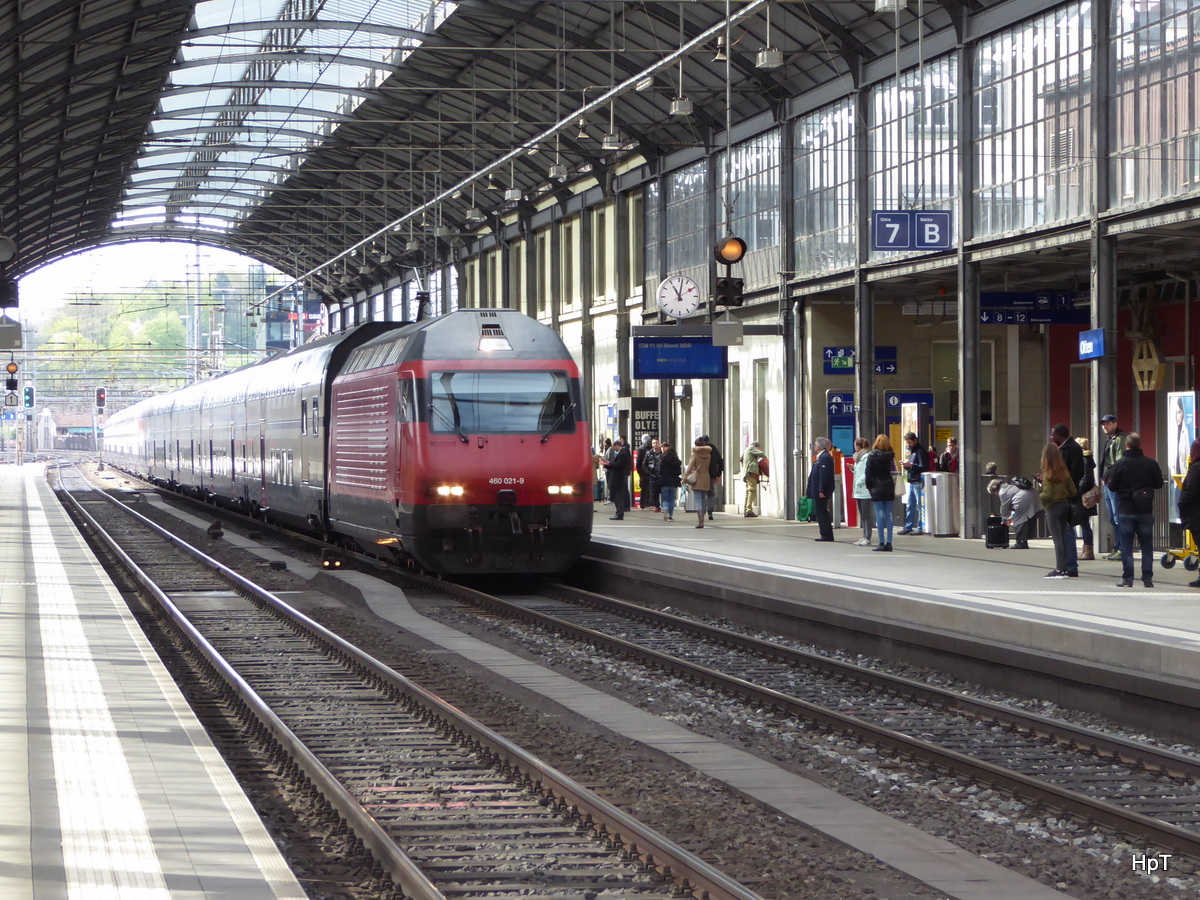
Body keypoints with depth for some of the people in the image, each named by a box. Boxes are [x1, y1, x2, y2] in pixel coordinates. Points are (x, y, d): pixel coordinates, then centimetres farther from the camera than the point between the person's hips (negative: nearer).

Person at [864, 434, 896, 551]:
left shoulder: (872, 456, -6)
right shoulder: (891, 456, 3)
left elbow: (868, 474, -7)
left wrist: (868, 487, 1)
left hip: (877, 488, -3)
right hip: (889, 487, 3)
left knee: (879, 514, -3)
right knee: (888, 514, 6)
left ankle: (881, 543, -7)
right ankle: (889, 543, 5)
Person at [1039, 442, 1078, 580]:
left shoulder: (1048, 474, -15)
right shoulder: (1064, 472, 5)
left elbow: (1047, 494, -19)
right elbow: (1073, 490, 6)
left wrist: (1039, 495, 0)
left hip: (1053, 507, -7)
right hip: (1065, 505, 7)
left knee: (1057, 539, -4)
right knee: (1063, 538, 11)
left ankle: (1060, 569, -4)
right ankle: (1064, 568, 14)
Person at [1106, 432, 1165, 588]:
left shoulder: (1120, 465, -11)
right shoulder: (1151, 463, -6)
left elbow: (1112, 487, -7)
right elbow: (1158, 484, 2)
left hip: (1126, 511, -2)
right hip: (1146, 511, 2)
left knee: (1126, 546, 4)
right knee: (1147, 546, 9)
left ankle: (1127, 579, 1)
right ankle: (1148, 578, 8)